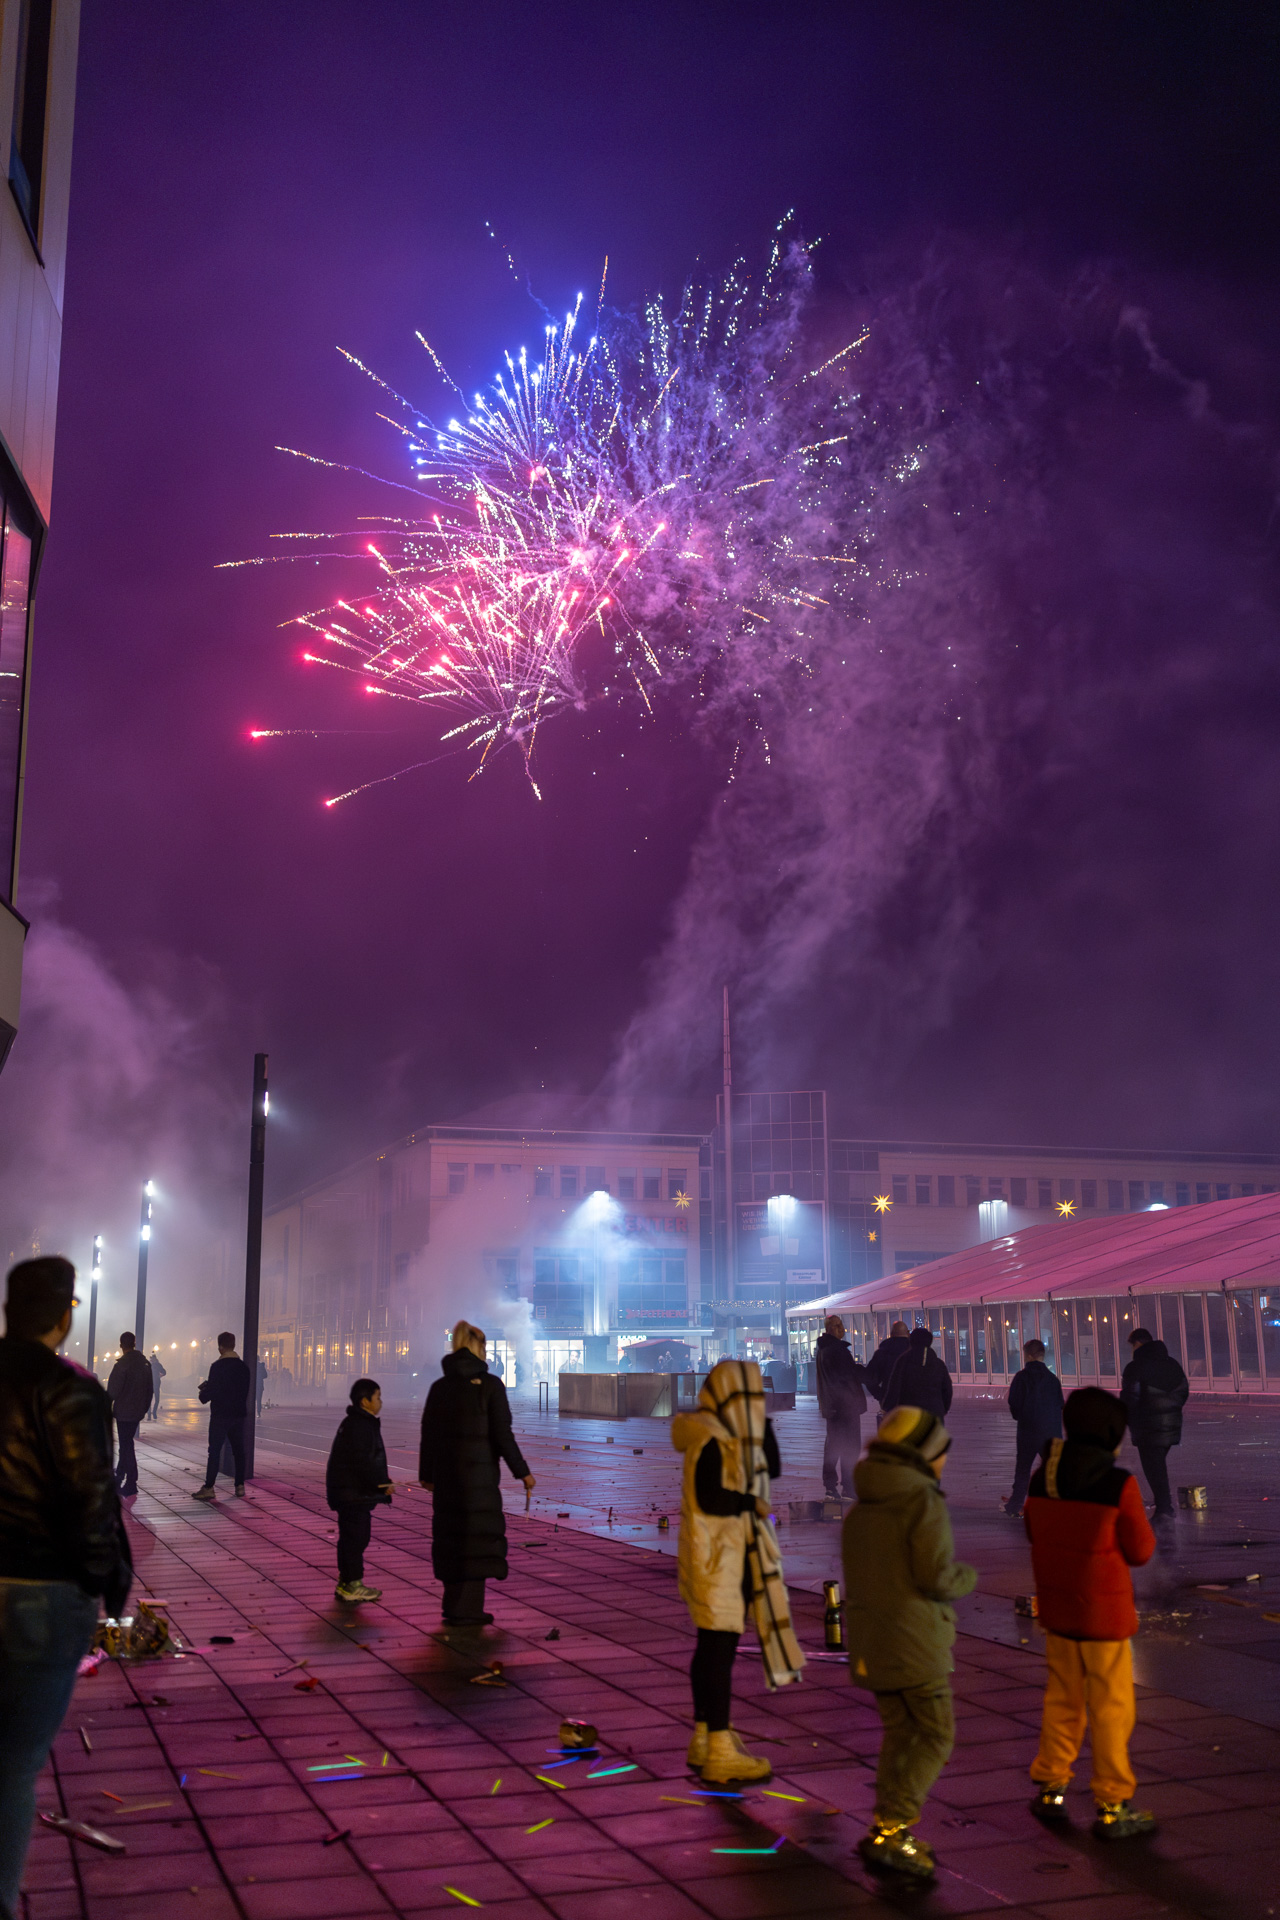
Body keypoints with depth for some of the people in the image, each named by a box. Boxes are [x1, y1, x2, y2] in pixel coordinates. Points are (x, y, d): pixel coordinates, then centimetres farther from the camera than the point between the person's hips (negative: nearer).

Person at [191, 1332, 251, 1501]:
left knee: (215, 1451, -3)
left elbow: (212, 1390, -16)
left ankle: (209, 1488, -5)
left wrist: (203, 1392, 7)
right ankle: (240, 1486, 11)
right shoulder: (243, 1367, 7)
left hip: (220, 1414, -6)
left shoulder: (218, 1366, -13)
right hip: (238, 1414, 6)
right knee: (238, 1450, 10)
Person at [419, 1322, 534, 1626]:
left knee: (450, 1534, 14)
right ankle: (467, 1610, 3)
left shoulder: (439, 1387, 4)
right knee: (478, 1535, 3)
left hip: (446, 1474, 5)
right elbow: (502, 1434, -11)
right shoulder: (490, 1385, -9)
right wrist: (522, 1472, -2)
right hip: (479, 1474, -5)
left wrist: (426, 1475, 21)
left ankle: (453, 1606, 21)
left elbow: (428, 1434, 8)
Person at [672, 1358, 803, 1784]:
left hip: (736, 1555, 10)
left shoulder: (733, 1437, 12)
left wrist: (761, 1423, 4)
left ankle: (703, 1739, 25)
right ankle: (720, 1753, -6)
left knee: (715, 1645, 15)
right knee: (719, 1646, -8)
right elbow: (709, 1497, -26)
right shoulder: (710, 1440, -18)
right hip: (715, 1556, -10)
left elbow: (773, 1468, 13)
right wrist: (752, 1503, -13)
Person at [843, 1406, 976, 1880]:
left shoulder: (861, 1507, 13)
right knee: (934, 1736, 1)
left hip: (869, 1640, 8)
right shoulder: (924, 1500, -14)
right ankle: (888, 1832, -6)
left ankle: (889, 1836, 17)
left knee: (901, 1732, 17)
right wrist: (968, 1576, 1)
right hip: (913, 1642, -8)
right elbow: (936, 1575, -19)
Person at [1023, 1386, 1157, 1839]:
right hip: (1105, 1613, -5)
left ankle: (1051, 1790, 25)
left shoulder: (1041, 1478, -4)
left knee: (1062, 1699, 19)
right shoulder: (1120, 1486, -20)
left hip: (1056, 1606, 5)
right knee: (1111, 1709, 6)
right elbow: (1141, 1551, -10)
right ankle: (1113, 1809, 13)